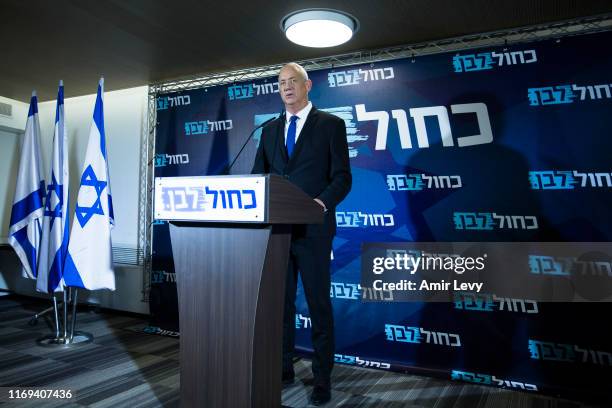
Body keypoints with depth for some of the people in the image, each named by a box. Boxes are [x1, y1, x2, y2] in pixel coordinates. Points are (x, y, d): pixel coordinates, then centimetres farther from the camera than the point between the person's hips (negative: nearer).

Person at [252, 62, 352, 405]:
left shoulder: (330, 124, 1)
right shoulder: (270, 129, 15)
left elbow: (342, 177, -6)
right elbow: (259, 174, 13)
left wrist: (322, 202, -23)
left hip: (313, 228, -5)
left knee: (319, 304, 3)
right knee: (280, 301, 13)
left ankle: (323, 378, 17)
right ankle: (283, 369, 28)